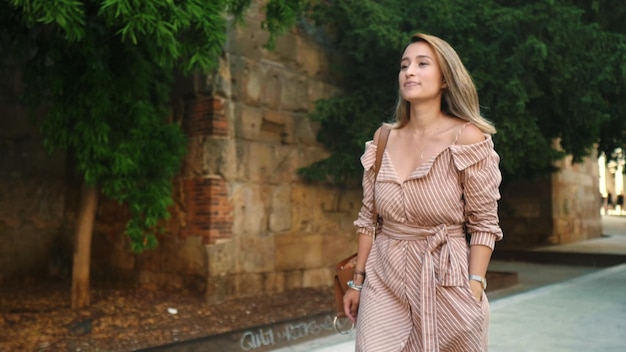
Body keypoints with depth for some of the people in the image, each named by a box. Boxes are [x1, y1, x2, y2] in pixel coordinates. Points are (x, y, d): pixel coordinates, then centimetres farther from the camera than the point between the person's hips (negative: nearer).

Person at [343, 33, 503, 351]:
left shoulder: (467, 137, -8)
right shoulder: (384, 139, 3)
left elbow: (484, 223, -7)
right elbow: (368, 217, 8)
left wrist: (474, 289, -15)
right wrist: (357, 281, 8)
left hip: (444, 279, -3)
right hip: (383, 278, 3)